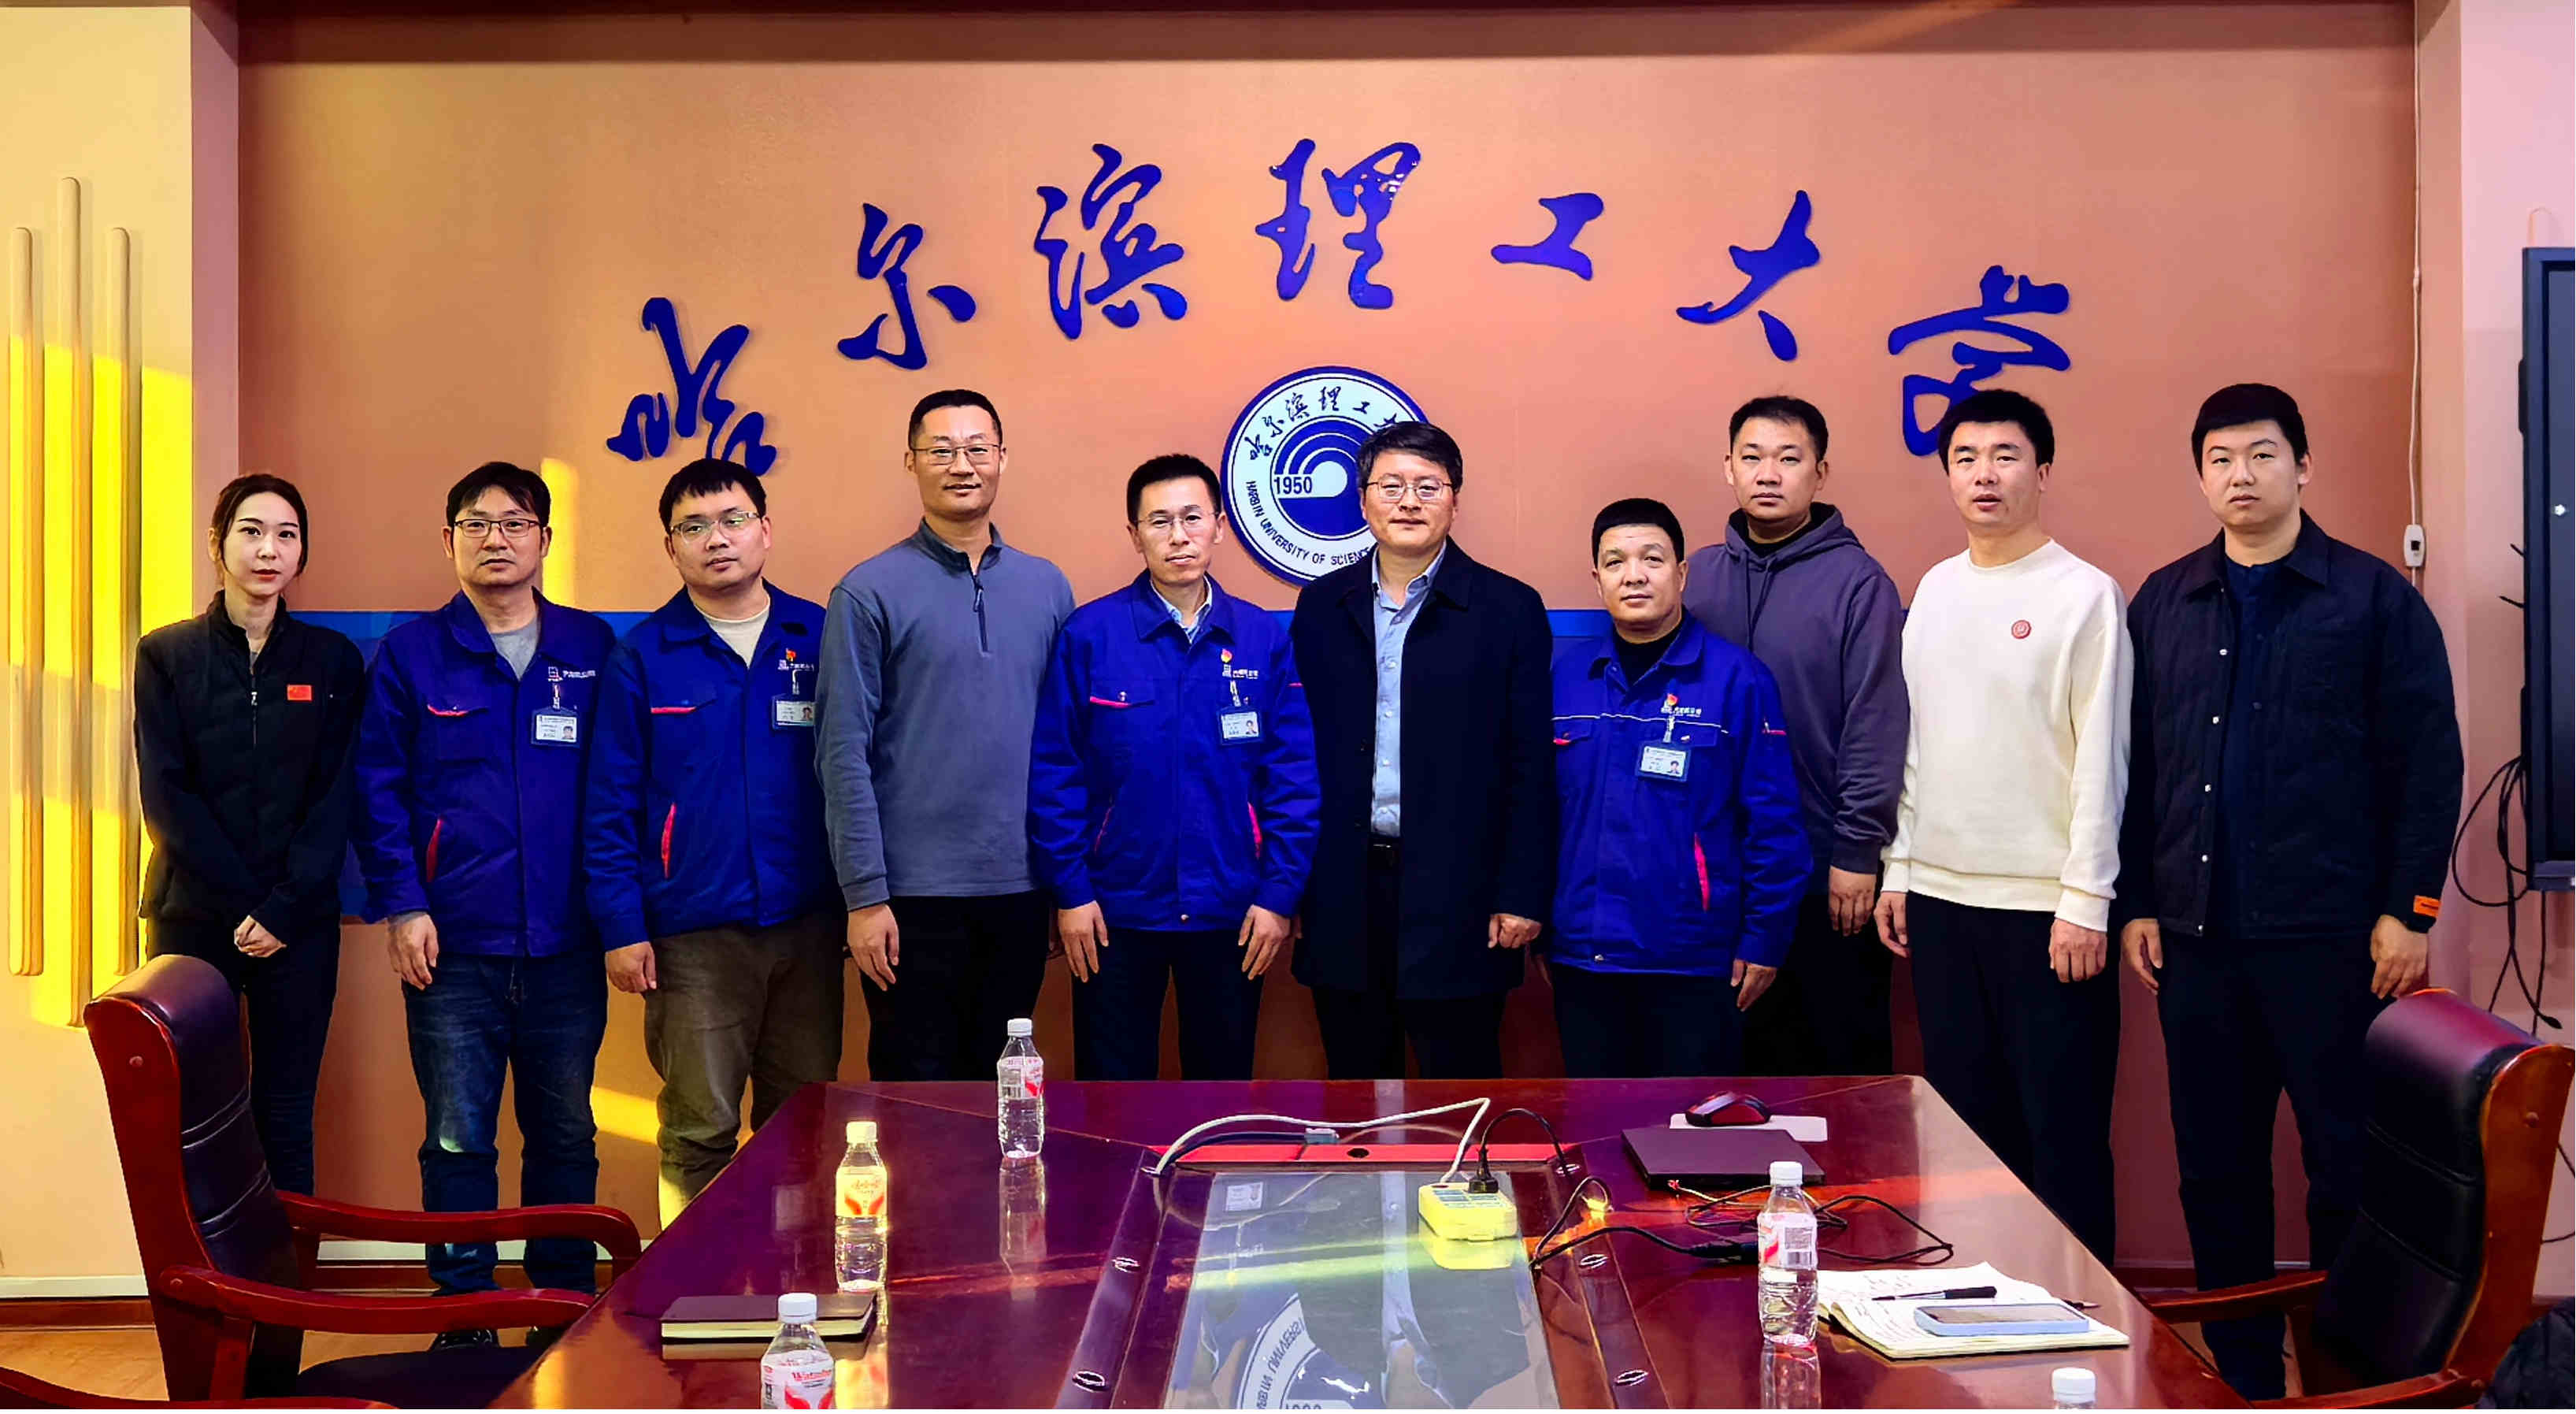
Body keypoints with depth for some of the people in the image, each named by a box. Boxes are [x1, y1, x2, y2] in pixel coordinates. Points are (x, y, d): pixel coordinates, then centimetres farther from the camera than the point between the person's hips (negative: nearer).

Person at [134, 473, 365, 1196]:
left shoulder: (332, 660, 7)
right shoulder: (166, 655, 5)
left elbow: (335, 800, 1)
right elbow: (166, 796, -1)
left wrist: (282, 910, -10)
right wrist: (241, 905, -9)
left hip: (300, 922, 1)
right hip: (193, 914, 0)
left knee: (285, 1116, 3)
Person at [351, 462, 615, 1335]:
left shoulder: (592, 650, 7)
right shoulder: (411, 654, 5)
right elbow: (378, 790, 2)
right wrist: (401, 905, -7)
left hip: (566, 944, 1)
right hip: (453, 945, -1)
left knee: (566, 1135, 10)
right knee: (458, 1140, 2)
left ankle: (568, 1305, 23)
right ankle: (464, 1317, 14)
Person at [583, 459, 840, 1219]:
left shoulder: (821, 637, 6)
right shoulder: (641, 658, 3)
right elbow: (610, 805, 2)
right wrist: (621, 928, -5)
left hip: (807, 926, 2)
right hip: (694, 935, -2)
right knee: (699, 1132, 1)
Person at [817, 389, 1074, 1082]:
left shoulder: (1047, 587, 8)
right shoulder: (870, 592, -4)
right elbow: (844, 755, -7)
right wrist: (864, 894, -11)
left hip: (1021, 888, 4)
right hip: (914, 893, -3)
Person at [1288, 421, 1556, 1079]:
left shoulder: (1510, 609, -1)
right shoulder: (1321, 607, 8)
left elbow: (1531, 769, -3)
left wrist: (1523, 897, -7)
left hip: (1455, 896, -3)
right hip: (1343, 897, 3)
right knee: (1355, 1080, 11)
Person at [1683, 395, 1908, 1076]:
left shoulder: (1858, 582, -7)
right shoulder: (1698, 576, 5)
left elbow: (1875, 727, -10)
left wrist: (1858, 852, -12)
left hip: (1829, 871, -4)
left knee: (1845, 1047, 7)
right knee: (1742, 1047, 13)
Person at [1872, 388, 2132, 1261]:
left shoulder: (2084, 595, -6)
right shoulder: (1935, 590, 11)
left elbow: (2101, 757, -10)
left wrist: (2086, 903, -14)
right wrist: (1899, 872, 10)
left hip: (2046, 907, -6)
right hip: (1941, 896, 6)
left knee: (2061, 1124, 0)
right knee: (1965, 1113, 12)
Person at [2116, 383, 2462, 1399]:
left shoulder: (2373, 597, -1)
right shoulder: (2163, 603, 10)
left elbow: (2428, 762, -3)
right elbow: (2135, 764, 10)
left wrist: (2409, 907, -8)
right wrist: (2137, 903, 5)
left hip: (2330, 933, -4)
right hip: (2196, 932, 4)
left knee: (2348, 1161, 2)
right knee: (2214, 1165, 10)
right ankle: (2240, 1372, 22)